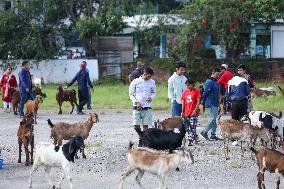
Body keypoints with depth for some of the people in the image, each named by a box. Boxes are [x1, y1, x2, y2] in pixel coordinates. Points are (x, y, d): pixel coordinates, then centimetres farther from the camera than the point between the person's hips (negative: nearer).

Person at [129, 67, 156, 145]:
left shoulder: (152, 82, 5)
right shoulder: (135, 82, -3)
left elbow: (154, 92, 17)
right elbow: (131, 94, 2)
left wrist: (151, 97, -6)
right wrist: (136, 102, -12)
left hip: (147, 106, 2)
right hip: (137, 107, -1)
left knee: (145, 126, -1)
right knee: (136, 126, -4)